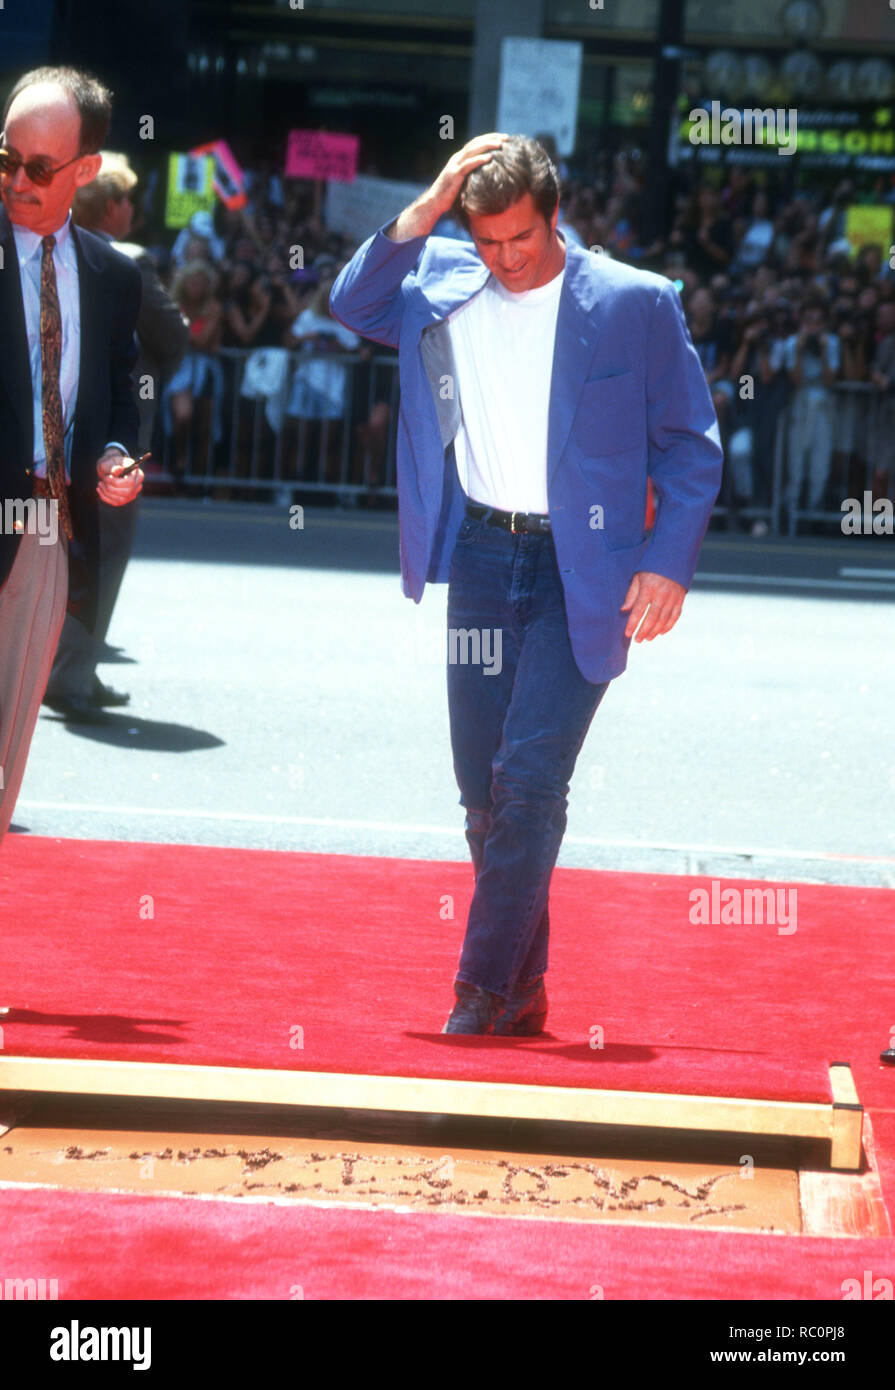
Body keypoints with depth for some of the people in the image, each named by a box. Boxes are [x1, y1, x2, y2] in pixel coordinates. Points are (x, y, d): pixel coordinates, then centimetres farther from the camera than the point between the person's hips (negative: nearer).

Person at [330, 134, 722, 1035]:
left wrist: (668, 562, -10)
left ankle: (487, 986, -6)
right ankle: (522, 991, 18)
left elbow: (691, 445, -1)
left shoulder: (634, 303, -5)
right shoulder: (443, 285, 5)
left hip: (581, 566, -4)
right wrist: (427, 209, -11)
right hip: (480, 556, 4)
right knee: (484, 786, 7)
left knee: (530, 775, -14)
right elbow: (354, 305, -4)